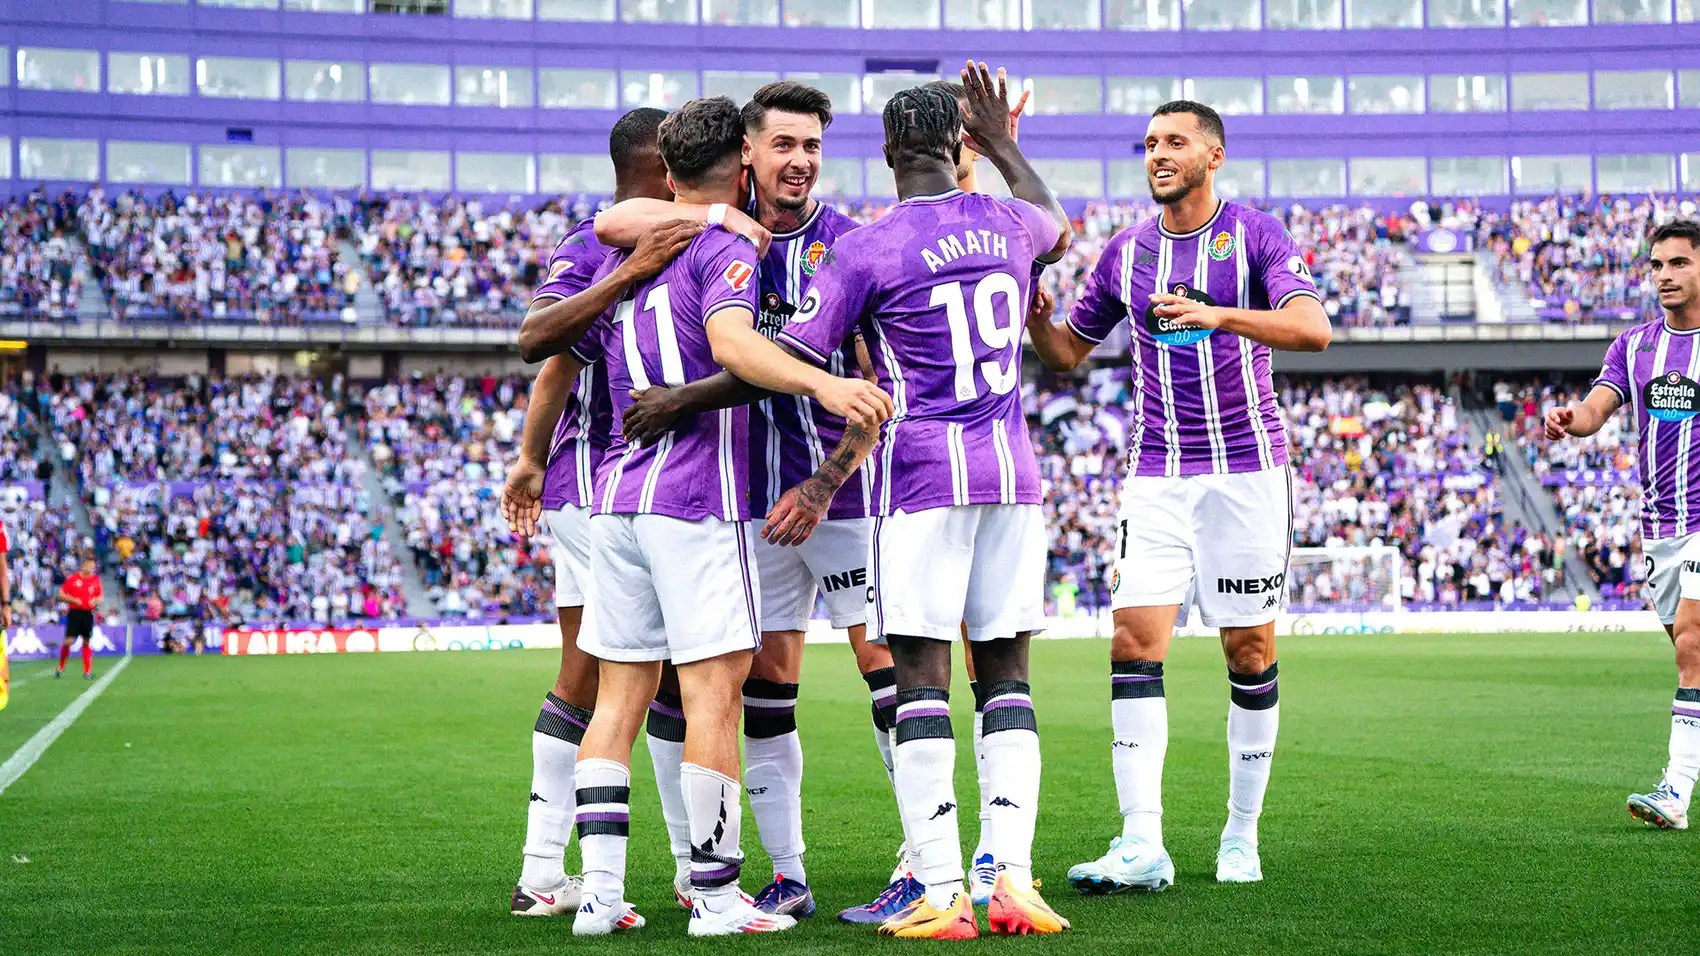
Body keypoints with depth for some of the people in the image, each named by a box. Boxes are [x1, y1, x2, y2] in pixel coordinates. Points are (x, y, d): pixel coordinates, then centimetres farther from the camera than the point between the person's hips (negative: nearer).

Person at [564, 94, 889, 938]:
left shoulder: (625, 259, 19)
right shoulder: (724, 249, -4)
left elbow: (559, 361, 28)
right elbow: (730, 341, -24)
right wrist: (821, 383, -36)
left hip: (617, 494, 8)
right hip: (695, 495, -8)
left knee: (620, 693, 9)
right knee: (713, 691, -5)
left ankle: (601, 891, 8)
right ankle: (716, 897, -5)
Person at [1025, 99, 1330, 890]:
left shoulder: (1256, 235, -2)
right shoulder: (1125, 253, 11)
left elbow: (1313, 328, -17)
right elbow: (1066, 354, 19)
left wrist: (1218, 315, -31)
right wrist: (1031, 314, -2)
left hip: (1247, 468, -3)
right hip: (1156, 477, 3)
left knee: (1249, 649, 2)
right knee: (1134, 642, -10)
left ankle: (1242, 835, 15)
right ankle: (1141, 846, -12)